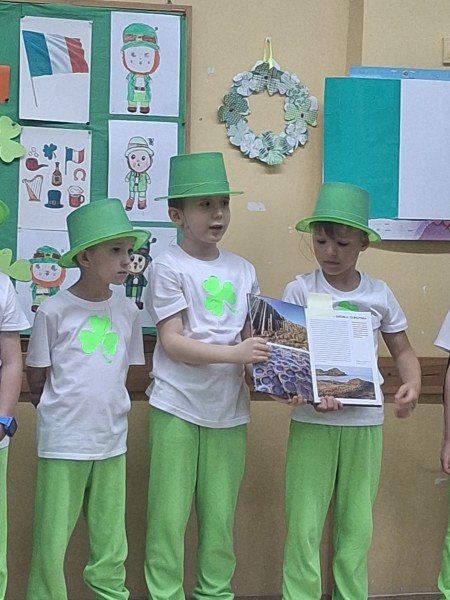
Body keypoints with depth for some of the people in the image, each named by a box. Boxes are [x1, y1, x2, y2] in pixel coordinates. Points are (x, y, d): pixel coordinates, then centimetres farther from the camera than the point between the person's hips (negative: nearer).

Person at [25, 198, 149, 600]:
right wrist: (62, 410, 3)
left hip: (111, 440, 4)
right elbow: (36, 379, 0)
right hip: (62, 442, -4)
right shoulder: (54, 311, -8)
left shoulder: (127, 311, 4)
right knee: (52, 540, 4)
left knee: (111, 542, 11)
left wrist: (105, 410, 8)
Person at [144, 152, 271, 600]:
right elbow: (172, 342, -11)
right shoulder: (168, 266, -5)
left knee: (221, 514, 10)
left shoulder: (242, 270, 10)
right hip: (177, 407, -4)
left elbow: (252, 336, 14)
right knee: (169, 514, 1)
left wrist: (267, 360, -7)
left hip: (229, 408, 4)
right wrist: (235, 353, -21)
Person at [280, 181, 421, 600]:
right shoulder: (299, 291, -5)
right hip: (312, 422, -2)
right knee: (304, 524, 1)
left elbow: (402, 350, 12)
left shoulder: (379, 294, 2)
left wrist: (413, 385, -10)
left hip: (365, 423, 2)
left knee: (356, 525, 11)